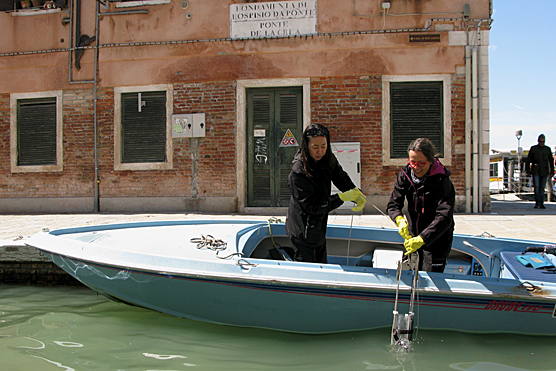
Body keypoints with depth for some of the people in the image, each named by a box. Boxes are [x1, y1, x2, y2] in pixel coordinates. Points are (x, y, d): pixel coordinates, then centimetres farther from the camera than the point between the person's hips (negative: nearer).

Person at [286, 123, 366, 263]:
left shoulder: (328, 160, -6)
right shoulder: (298, 173, -28)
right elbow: (312, 206, -27)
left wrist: (357, 194, -22)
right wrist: (342, 198, -30)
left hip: (319, 227, 7)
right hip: (303, 231, -7)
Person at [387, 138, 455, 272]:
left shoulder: (442, 181, -21)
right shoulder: (405, 174, -5)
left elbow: (444, 218, -29)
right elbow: (393, 203, -6)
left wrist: (422, 239, -40)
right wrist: (400, 219, -28)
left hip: (436, 239, -5)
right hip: (413, 236, 5)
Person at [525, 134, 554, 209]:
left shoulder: (548, 149, 8)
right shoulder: (533, 148, 4)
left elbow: (551, 161, 12)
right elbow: (528, 161, 6)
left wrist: (552, 171, 6)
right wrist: (528, 171, 1)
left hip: (544, 172, 1)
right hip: (535, 171, -1)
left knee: (542, 188, 3)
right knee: (536, 187, -13)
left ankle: (541, 204, 11)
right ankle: (537, 203, -9)